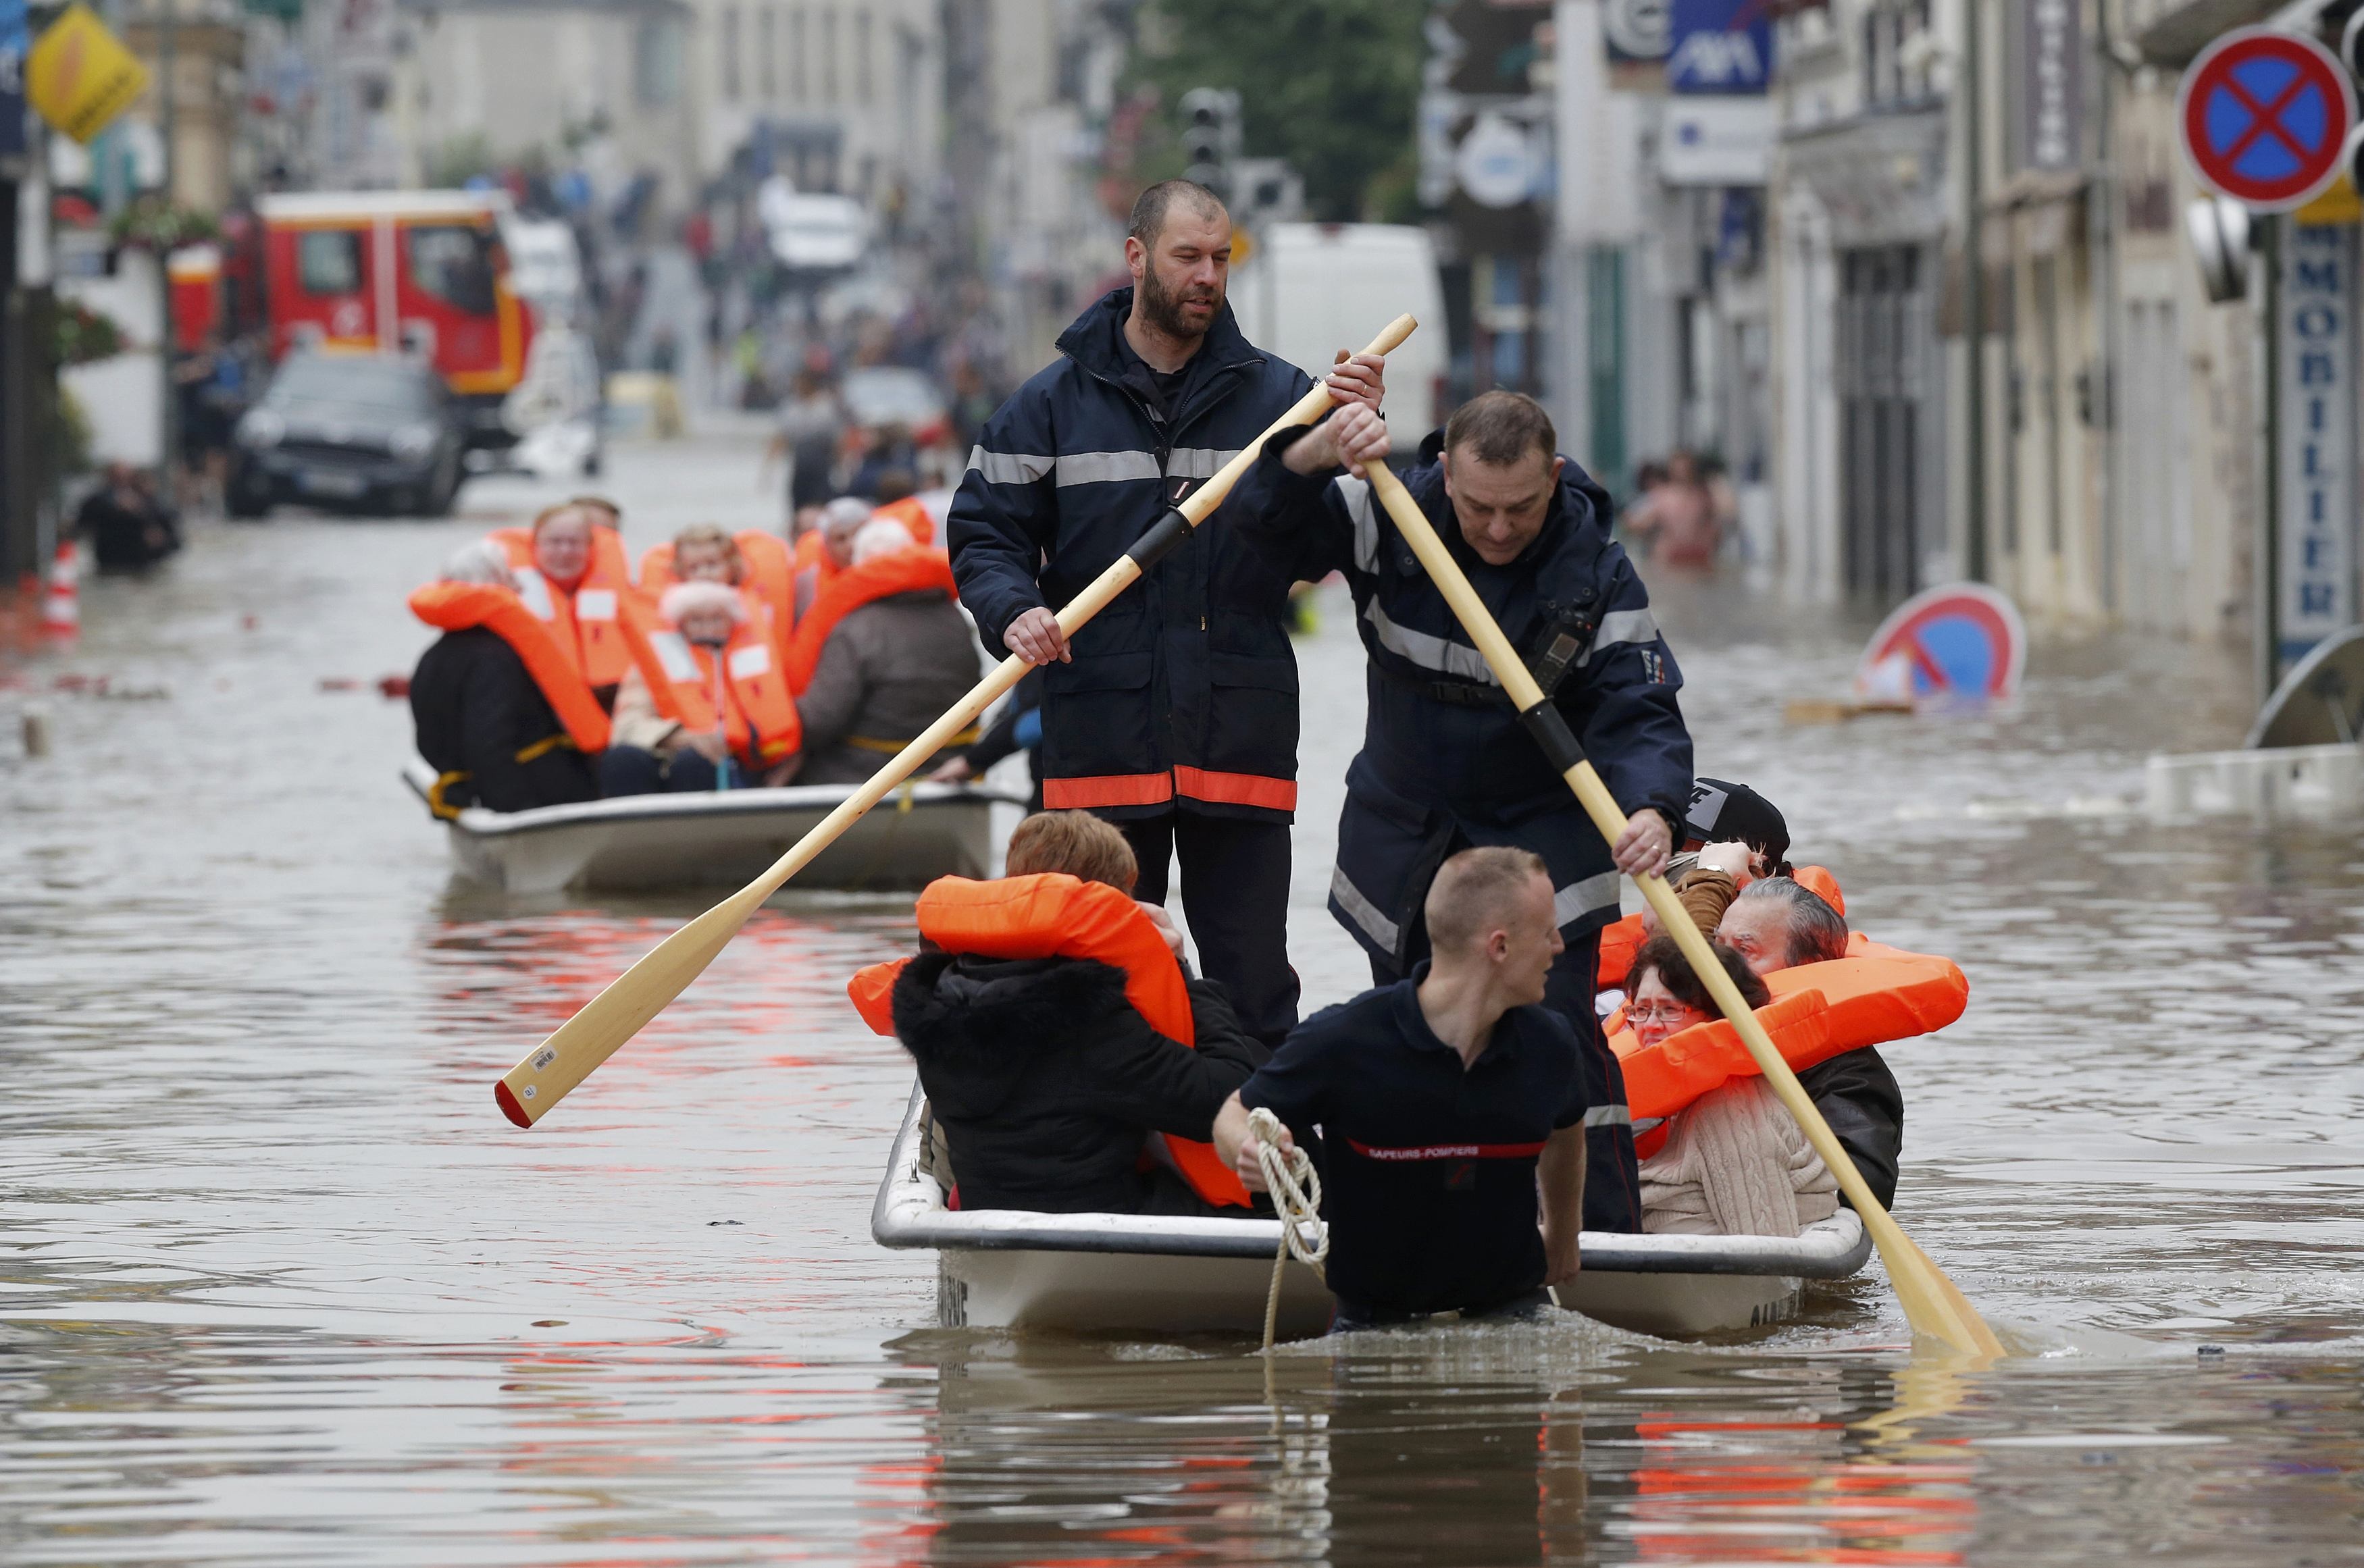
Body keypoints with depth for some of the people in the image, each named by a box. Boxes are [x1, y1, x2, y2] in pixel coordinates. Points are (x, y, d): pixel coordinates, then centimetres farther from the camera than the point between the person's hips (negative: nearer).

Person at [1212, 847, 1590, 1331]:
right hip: (1372, 1321, -2)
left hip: (1510, 1309, 3)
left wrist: (1563, 1239, 37)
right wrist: (1248, 1148, -25)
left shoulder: (1547, 1044, -1)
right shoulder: (1344, 1042, -15)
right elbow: (1236, 1114, -1)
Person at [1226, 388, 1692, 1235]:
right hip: (1402, 833, 3)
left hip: (1543, 832, -3)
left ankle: (1606, 1230, -10)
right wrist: (1319, 452, -41)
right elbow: (1262, 520, -20)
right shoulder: (1390, 521, -14)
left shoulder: (1596, 572, -18)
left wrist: (1652, 813, -43)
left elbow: (1641, 716, -22)